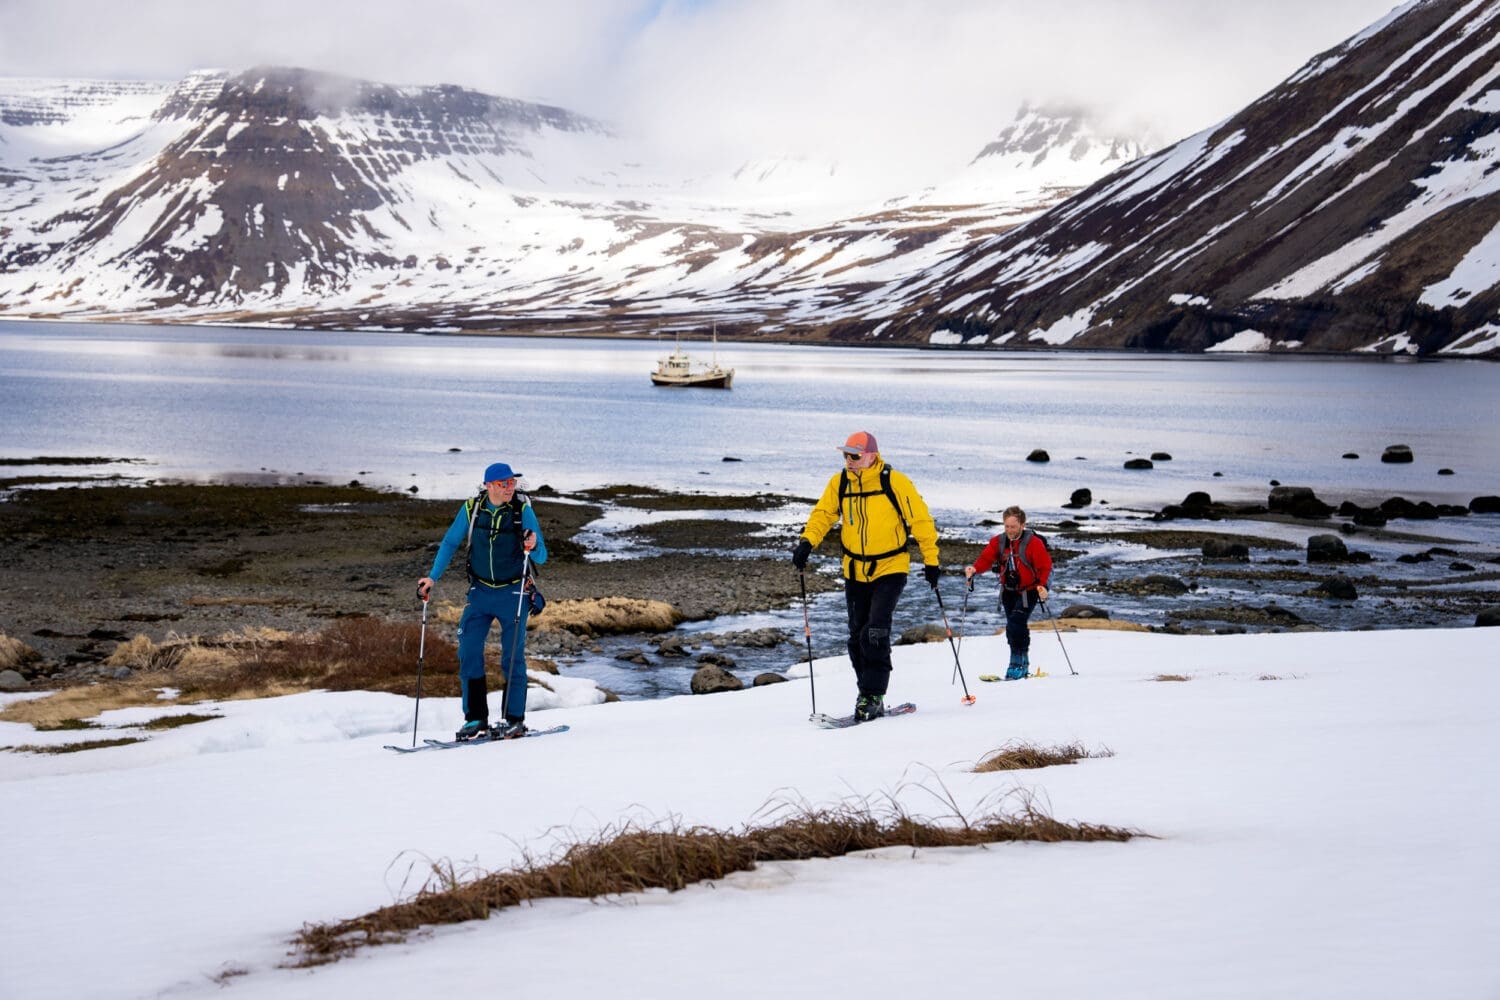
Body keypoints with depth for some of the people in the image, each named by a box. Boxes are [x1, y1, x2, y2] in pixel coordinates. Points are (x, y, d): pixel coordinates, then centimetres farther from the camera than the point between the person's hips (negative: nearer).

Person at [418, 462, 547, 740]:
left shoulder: (523, 509, -12)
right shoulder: (471, 509, -5)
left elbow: (541, 558, -12)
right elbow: (450, 543, 5)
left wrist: (533, 548, -34)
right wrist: (433, 577, -3)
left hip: (513, 593, -3)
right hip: (480, 592, 3)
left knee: (512, 657, -2)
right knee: (468, 652, -2)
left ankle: (515, 720, 8)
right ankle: (476, 719, 7)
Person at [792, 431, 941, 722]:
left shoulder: (894, 482, -13)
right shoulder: (838, 483, 0)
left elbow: (920, 520, -7)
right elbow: (823, 514, 1)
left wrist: (931, 560, -6)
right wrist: (807, 542, -17)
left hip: (890, 569, -5)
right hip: (855, 570, 5)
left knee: (875, 633, -17)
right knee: (857, 637, 9)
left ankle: (873, 697, -11)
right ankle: (869, 694, 22)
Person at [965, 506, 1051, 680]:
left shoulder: (1034, 543, -13)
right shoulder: (998, 542, 1)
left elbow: (1046, 567, -14)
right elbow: (986, 558, -7)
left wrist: (1043, 585, -30)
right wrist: (974, 569, -28)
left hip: (1028, 592, -6)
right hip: (1008, 592, 6)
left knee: (1015, 625, -20)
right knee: (1013, 628, 12)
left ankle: (1018, 664, -13)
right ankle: (1024, 665, 26)